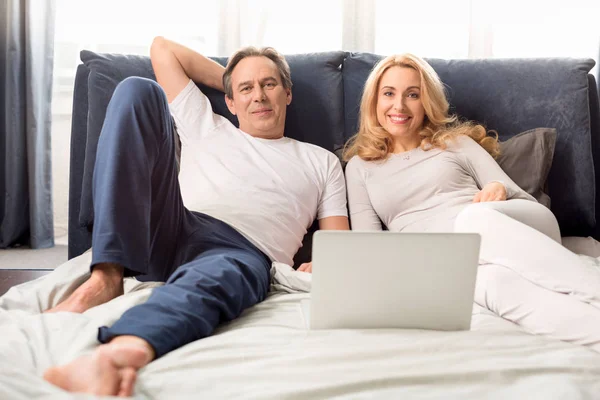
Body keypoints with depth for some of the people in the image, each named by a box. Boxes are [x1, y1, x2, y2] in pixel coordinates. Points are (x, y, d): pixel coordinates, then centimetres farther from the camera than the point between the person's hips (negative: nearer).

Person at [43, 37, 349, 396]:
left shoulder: (322, 162, 25)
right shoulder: (207, 128, 29)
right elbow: (162, 48, 33)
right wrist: (231, 79, 36)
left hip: (241, 253, -2)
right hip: (169, 230, 3)